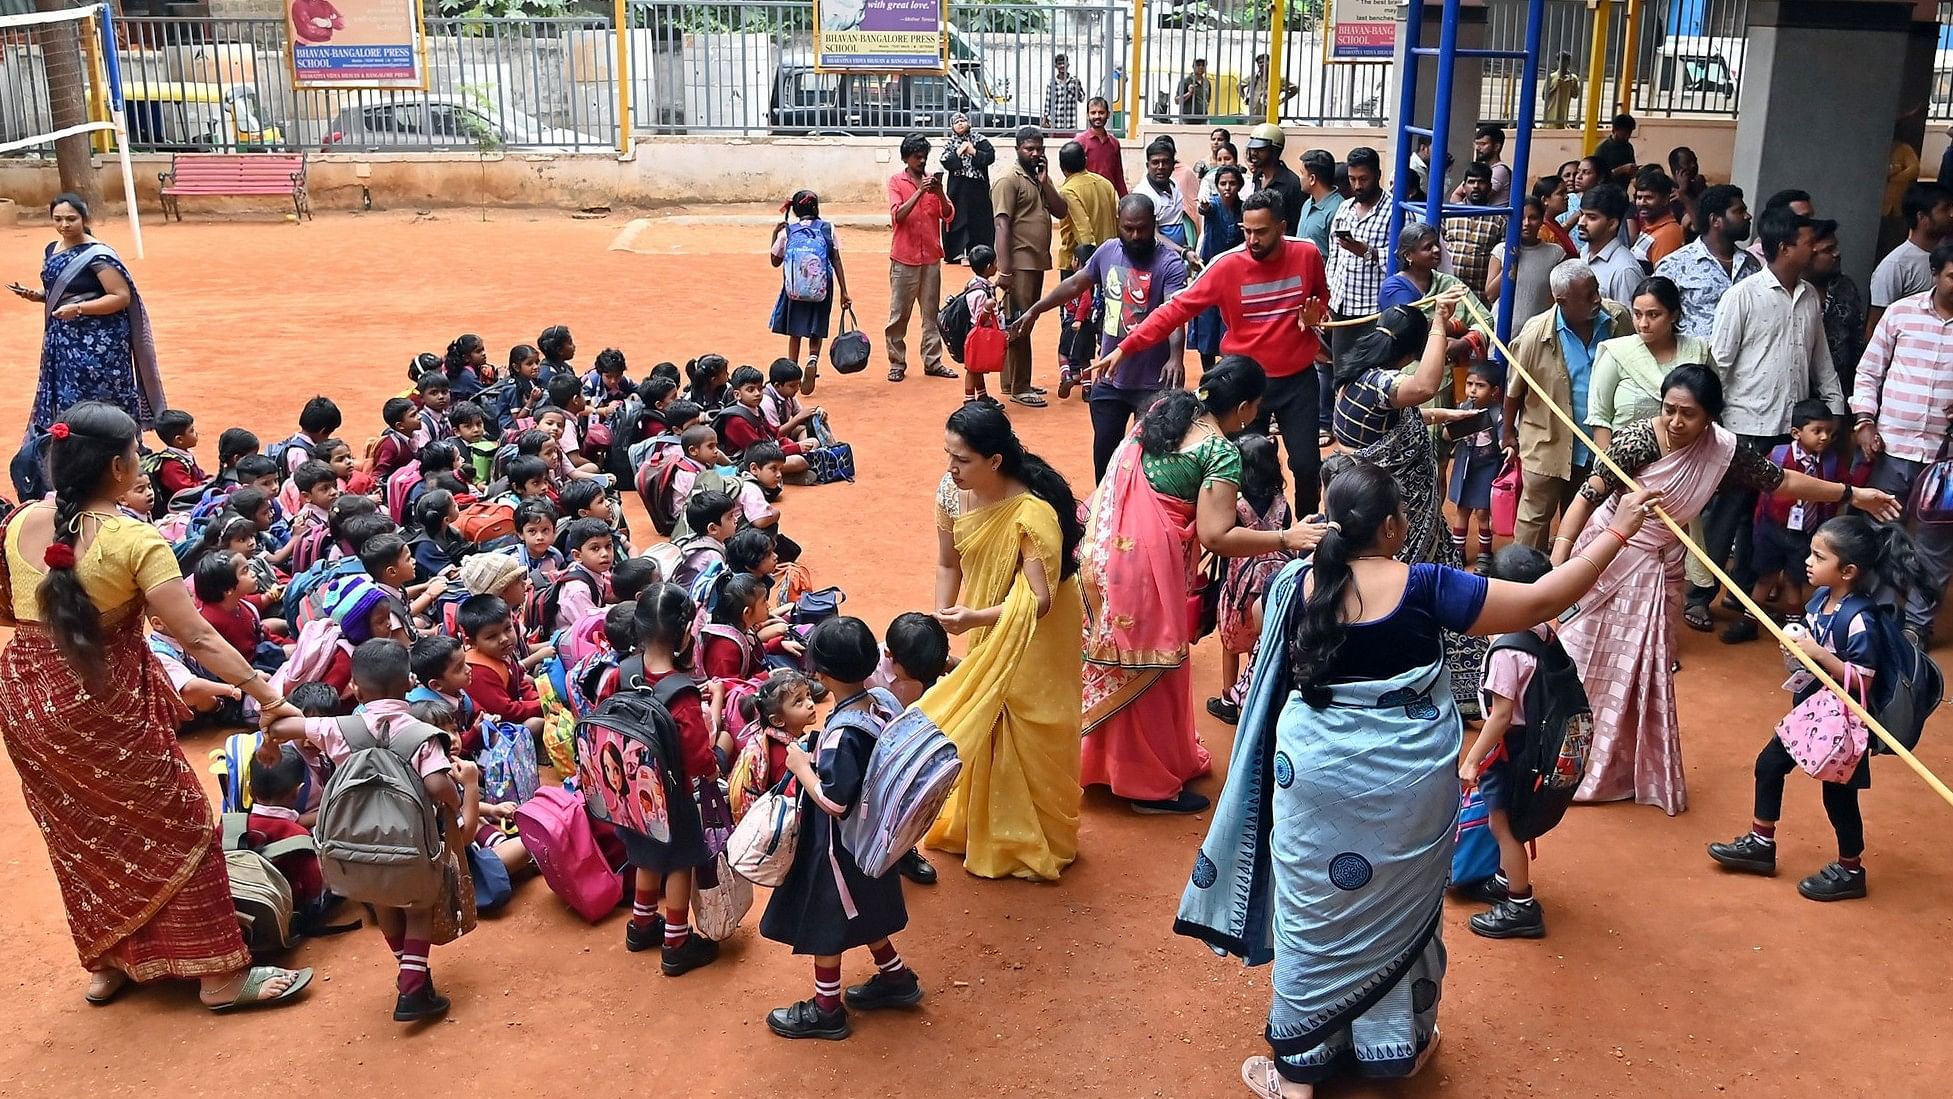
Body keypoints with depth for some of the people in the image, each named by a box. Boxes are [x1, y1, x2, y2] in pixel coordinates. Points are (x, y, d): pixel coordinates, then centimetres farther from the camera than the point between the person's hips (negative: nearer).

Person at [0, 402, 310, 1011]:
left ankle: (106, 964, 36)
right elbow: (197, 637, -22)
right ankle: (220, 975, 13)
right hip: (102, 706, -6)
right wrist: (269, 696, -20)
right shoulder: (135, 541, -20)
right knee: (179, 827, 7)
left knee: (80, 836, 22)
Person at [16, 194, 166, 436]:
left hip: (98, 342, -8)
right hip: (63, 341, 8)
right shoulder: (51, 250, 10)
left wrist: (78, 309, -24)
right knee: (65, 402, 12)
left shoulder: (97, 255, -14)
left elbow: (122, 296, -18)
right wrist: (36, 295, 2)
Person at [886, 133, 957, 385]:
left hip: (931, 258, 4)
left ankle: (932, 362, 11)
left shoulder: (932, 180, 9)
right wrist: (920, 192, -22)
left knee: (932, 313, 6)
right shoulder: (896, 181, -1)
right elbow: (897, 215, -14)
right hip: (904, 259, -4)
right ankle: (897, 363, 7)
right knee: (899, 314, 1)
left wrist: (940, 193, -15)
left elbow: (949, 215, 2)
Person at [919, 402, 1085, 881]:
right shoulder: (952, 491, -14)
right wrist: (943, 620, -10)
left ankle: (1033, 844, 30)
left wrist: (974, 618, -37)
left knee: (1026, 737, 9)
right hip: (987, 630, 6)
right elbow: (948, 564, -1)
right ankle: (983, 828, 40)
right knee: (981, 729, 19)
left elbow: (1039, 600, -31)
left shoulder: (1032, 513, -33)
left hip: (1035, 636, -6)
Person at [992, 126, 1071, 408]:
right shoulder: (1009, 180, -10)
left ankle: (1013, 382, 21)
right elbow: (1002, 226, -16)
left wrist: (1044, 181, -5)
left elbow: (1061, 210, 6)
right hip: (1020, 264, -9)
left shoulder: (1039, 179, 15)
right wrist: (1004, 270, -22)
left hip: (1037, 263, 9)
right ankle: (1019, 388, -1)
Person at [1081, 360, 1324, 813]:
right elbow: (1216, 536, -21)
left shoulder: (1165, 408, 9)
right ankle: (1151, 785, 19)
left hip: (1107, 546, 8)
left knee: (1118, 656, 22)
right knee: (1147, 667, 5)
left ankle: (1110, 758, 38)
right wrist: (1285, 538, -18)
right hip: (1147, 560, -8)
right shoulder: (1222, 453, -15)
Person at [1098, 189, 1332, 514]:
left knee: (1307, 465, 5)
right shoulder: (1227, 266, -14)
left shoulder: (1307, 255, -8)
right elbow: (1177, 308, -17)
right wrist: (1126, 347, -25)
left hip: (1298, 379, 1)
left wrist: (1315, 315, -10)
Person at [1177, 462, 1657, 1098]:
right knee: (1399, 905, 20)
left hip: (1316, 775, 1)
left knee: (1315, 912, 13)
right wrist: (1619, 531, -6)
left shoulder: (1297, 582, -8)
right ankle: (1402, 1044, 38)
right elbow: (1542, 601, -14)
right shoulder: (1423, 588, -17)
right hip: (1406, 781, -1)